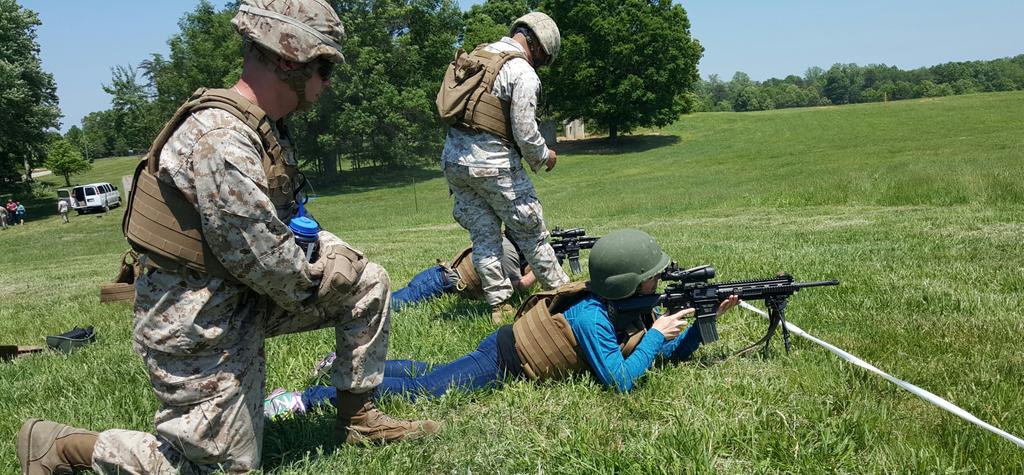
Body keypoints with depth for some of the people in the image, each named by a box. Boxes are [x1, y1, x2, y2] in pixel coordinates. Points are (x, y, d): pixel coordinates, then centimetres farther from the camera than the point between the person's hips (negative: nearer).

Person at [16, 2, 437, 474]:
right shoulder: (219, 138, -26)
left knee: (370, 283, 5)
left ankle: (358, 417, 18)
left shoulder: (260, 129, 6)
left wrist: (331, 248, -4)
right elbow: (258, 254, -26)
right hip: (197, 327, -9)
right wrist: (314, 284, -7)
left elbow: (284, 218, 16)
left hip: (240, 300, 9)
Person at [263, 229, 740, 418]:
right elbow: (619, 381, -31)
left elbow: (673, 354, 8)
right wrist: (654, 336, -24)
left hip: (511, 352, 8)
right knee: (419, 386, -9)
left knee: (426, 377, 15)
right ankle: (303, 399, -5)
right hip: (502, 360, -8)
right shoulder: (592, 317, -28)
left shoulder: (632, 309, -1)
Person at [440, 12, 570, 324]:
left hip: (453, 158, 7)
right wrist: (544, 157, 5)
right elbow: (525, 131, -15)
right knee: (530, 232, 8)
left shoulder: (476, 55, 12)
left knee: (483, 236, 12)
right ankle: (561, 292, 22)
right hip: (492, 162, -7)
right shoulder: (523, 71, -11)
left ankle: (499, 305, 15)